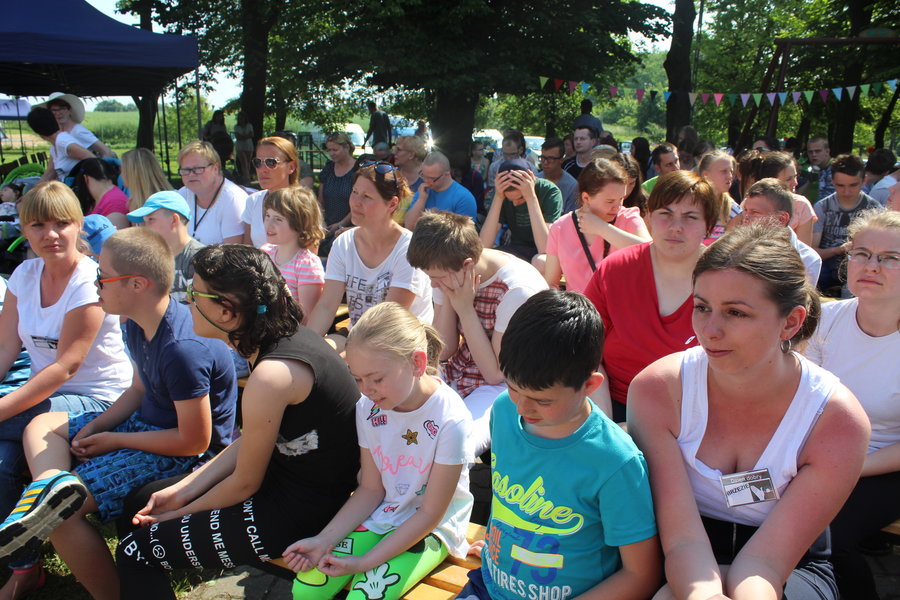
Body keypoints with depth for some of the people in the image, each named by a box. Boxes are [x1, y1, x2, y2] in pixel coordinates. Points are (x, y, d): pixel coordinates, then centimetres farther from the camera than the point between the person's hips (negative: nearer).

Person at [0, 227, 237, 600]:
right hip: (147, 421, 11)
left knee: (64, 513, -18)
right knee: (41, 427, 12)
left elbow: (194, 442, -26)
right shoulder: (138, 325, 0)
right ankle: (51, 485, -19)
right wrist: (96, 427, -3)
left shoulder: (183, 349, -31)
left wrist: (113, 440, -15)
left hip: (184, 453, -11)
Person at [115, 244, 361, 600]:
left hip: (300, 513, -10)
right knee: (143, 499, 20)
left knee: (135, 554, -4)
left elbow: (244, 483, -16)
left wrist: (180, 513, 0)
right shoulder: (283, 335, -1)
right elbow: (249, 443, 7)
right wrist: (181, 491, 5)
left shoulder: (272, 375, -30)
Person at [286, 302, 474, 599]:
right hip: (380, 518, 5)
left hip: (432, 529, -4)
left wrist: (365, 562, -18)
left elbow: (431, 514, -17)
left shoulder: (450, 421, -24)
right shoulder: (368, 407, -7)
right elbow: (371, 489, 1)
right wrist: (324, 540, -10)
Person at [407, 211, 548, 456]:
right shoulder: (447, 272, -5)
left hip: (502, 387, -6)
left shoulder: (519, 290, -25)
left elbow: (496, 374, -19)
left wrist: (464, 307, -23)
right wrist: (447, 298, -16)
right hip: (456, 372, 7)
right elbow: (443, 351, -1)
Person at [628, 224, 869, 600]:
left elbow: (764, 559, -21)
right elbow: (682, 538, -21)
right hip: (686, 569, 1)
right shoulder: (656, 390, -18)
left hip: (791, 569, 0)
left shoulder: (837, 420, -18)